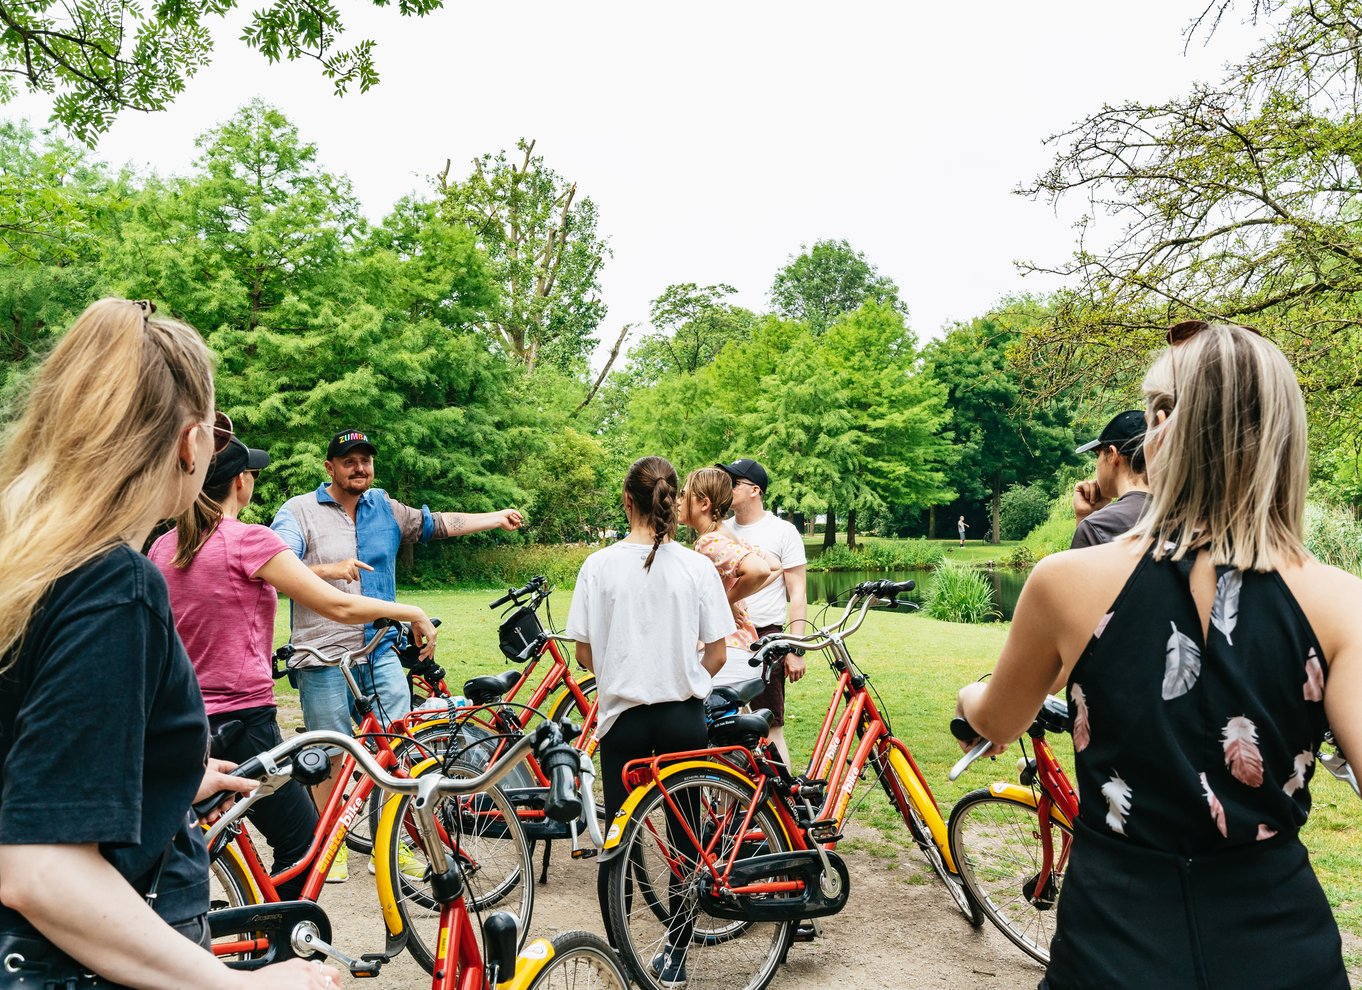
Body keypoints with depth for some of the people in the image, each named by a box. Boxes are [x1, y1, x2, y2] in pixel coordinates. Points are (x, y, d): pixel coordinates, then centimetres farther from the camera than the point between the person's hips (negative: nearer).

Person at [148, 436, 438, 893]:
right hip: (241, 722, -8)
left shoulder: (163, 547, 6)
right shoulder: (249, 540, -14)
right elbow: (340, 606, -16)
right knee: (304, 844, 8)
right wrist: (412, 612, -3)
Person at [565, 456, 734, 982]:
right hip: (683, 717, 1)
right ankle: (674, 957, 23)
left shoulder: (599, 565, -8)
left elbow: (584, 654, -2)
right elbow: (716, 655, -3)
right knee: (685, 838, 14)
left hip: (623, 716, 0)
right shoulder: (697, 566, -7)